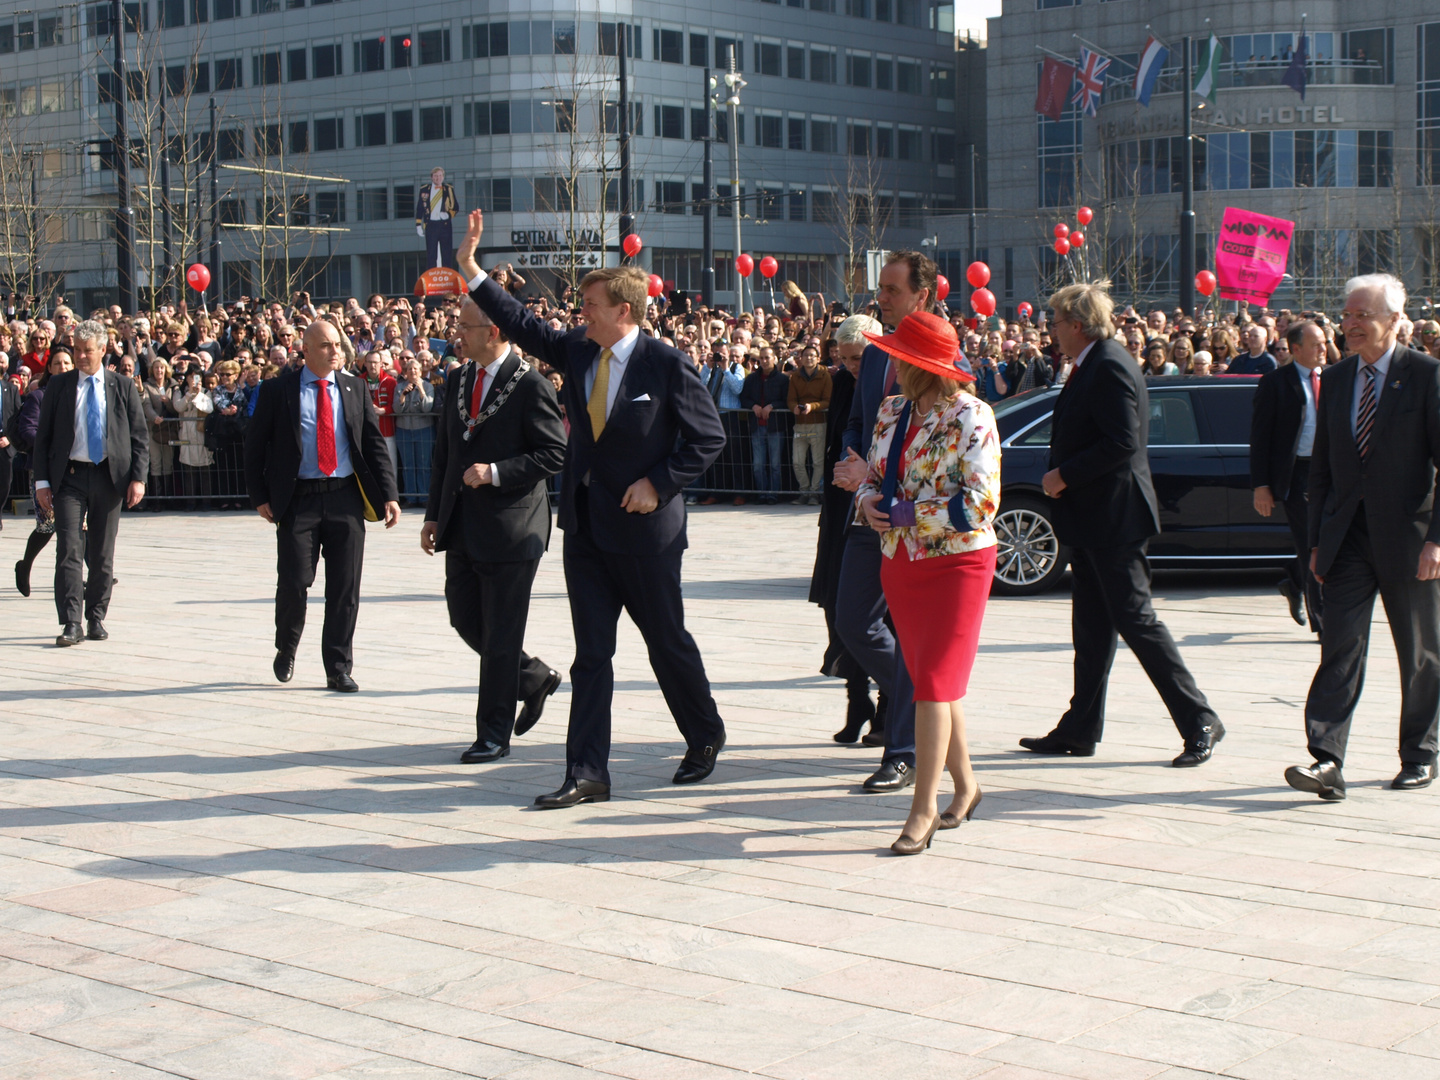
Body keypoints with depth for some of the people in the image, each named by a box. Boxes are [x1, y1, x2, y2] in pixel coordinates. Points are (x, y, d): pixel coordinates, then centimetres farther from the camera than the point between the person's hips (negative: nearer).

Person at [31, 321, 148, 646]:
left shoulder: (123, 387, 5)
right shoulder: (59, 385, 5)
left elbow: (140, 436, 6)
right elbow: (43, 436, 6)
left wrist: (138, 478, -5)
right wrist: (42, 481, -2)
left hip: (109, 477, 1)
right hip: (69, 478, -1)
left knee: (102, 554, 7)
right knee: (69, 550, -11)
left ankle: (96, 619, 18)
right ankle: (71, 623, -11)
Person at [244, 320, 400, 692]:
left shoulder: (355, 389, 9)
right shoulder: (278, 390, 2)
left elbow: (375, 444, 9)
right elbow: (255, 446, 5)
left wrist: (389, 495, 1)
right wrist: (259, 497, -2)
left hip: (345, 498, 2)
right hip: (298, 500, -2)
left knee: (345, 588, 2)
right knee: (294, 581, -5)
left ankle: (339, 669, 12)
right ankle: (286, 648, 23)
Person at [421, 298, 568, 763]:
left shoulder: (531, 386, -12)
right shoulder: (457, 381, 11)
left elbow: (554, 453, -13)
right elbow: (443, 452, 16)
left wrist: (495, 472, -21)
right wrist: (434, 515, 11)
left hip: (510, 528, -7)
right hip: (462, 529, 7)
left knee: (500, 635, 0)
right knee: (464, 619, 12)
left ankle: (494, 735, 9)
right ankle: (533, 677, 33)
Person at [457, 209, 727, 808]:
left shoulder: (666, 364, -10)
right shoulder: (576, 350, 5)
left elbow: (707, 437, -6)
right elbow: (524, 325, 12)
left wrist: (659, 483, -14)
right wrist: (470, 269, 6)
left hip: (643, 527, -5)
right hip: (585, 524, 5)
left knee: (667, 641, 9)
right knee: (591, 653, 4)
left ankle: (705, 737, 33)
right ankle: (586, 774, 6)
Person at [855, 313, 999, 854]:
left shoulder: (970, 417, -13)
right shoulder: (892, 411, 8)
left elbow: (981, 504, -19)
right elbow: (874, 476, 18)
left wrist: (911, 514, -18)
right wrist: (870, 502, -5)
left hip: (957, 563, -7)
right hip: (900, 563, 7)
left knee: (934, 683, -9)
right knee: (931, 683, 14)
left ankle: (924, 809, -3)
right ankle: (965, 785, 30)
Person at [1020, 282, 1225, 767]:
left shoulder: (1110, 368, -16)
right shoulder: (1093, 366, 15)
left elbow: (1123, 443, -24)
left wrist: (1065, 475, -17)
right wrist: (1062, 477, 8)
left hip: (1112, 517, -10)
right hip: (1093, 518, 10)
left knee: (1135, 619, -8)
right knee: (1091, 625, 13)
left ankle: (1199, 722, -2)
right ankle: (1080, 729, 19)